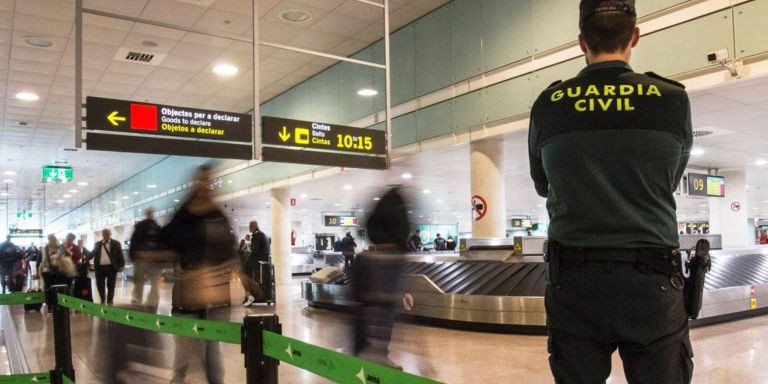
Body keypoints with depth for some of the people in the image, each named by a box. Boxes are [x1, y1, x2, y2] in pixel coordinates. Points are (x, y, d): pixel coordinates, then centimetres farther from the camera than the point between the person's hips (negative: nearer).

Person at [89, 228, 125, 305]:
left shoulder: (116, 243, 4)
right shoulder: (97, 244, 11)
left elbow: (120, 255, 0)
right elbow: (92, 254, 6)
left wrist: (121, 266, -10)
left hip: (111, 268, -2)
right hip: (100, 268, 2)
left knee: (111, 286, 3)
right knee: (100, 286, 6)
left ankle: (109, 302, 13)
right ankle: (102, 301, 21)